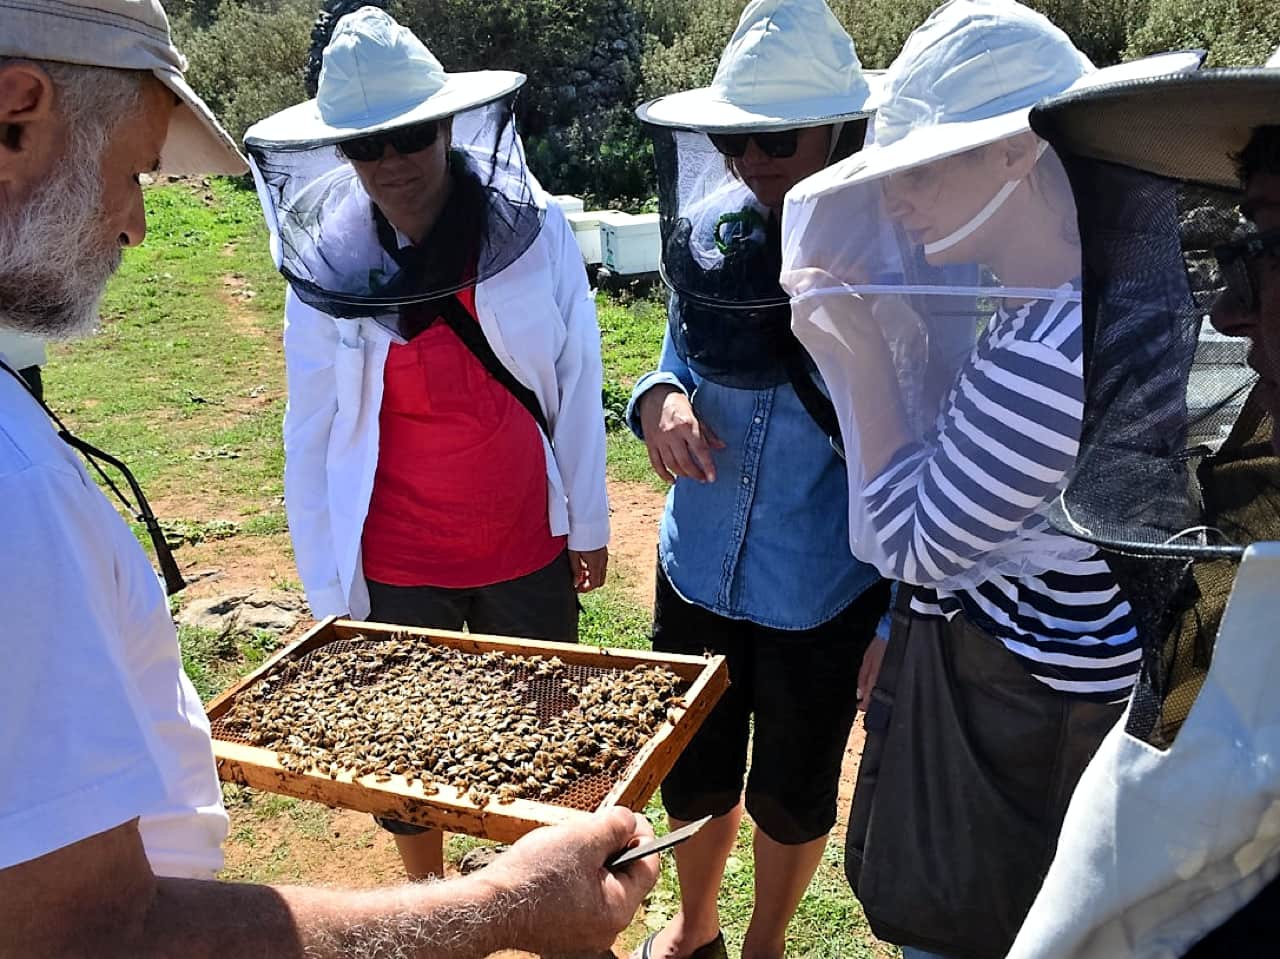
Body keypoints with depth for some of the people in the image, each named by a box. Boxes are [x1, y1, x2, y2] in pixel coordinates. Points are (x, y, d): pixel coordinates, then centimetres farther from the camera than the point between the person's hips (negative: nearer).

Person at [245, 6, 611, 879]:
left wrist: (589, 523, 4)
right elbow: (311, 439, -4)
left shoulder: (538, 234, -12)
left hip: (529, 551, 0)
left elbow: (577, 388, -3)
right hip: (396, 568, 0)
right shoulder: (326, 266, -10)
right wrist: (329, 591, 0)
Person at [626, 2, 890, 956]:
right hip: (698, 567, 4)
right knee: (692, 773, 23)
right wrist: (657, 400, -15)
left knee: (792, 795, 21)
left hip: (823, 593, -3)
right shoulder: (708, 230, -6)